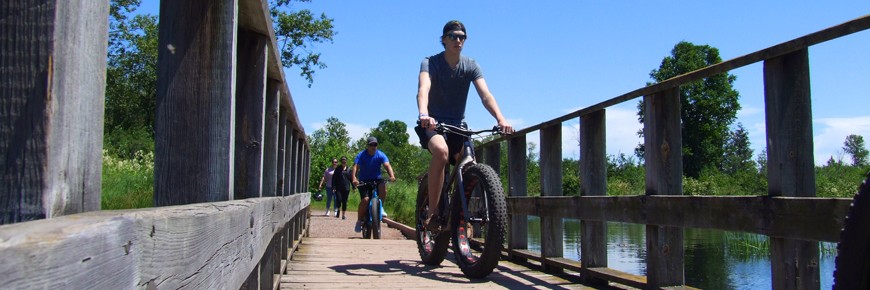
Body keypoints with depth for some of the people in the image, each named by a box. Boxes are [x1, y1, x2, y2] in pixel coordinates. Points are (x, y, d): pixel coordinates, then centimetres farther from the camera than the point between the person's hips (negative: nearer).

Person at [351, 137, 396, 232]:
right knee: (365, 200, -22)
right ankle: (359, 221, -4)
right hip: (364, 180, -2)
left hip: (376, 179, 2)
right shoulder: (361, 155, -12)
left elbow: (387, 165, -22)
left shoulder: (381, 155, -7)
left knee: (383, 187, -31)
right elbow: (355, 167, -25)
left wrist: (392, 176, -42)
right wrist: (354, 179, -44)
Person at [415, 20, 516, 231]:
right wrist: (424, 115, -51)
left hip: (457, 124, 4)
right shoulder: (430, 63, -10)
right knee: (441, 151, -35)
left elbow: (485, 95, -16)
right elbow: (423, 89, -30)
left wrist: (501, 119, -34)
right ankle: (432, 213, -28)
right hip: (433, 123, -4)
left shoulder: (471, 66, -1)